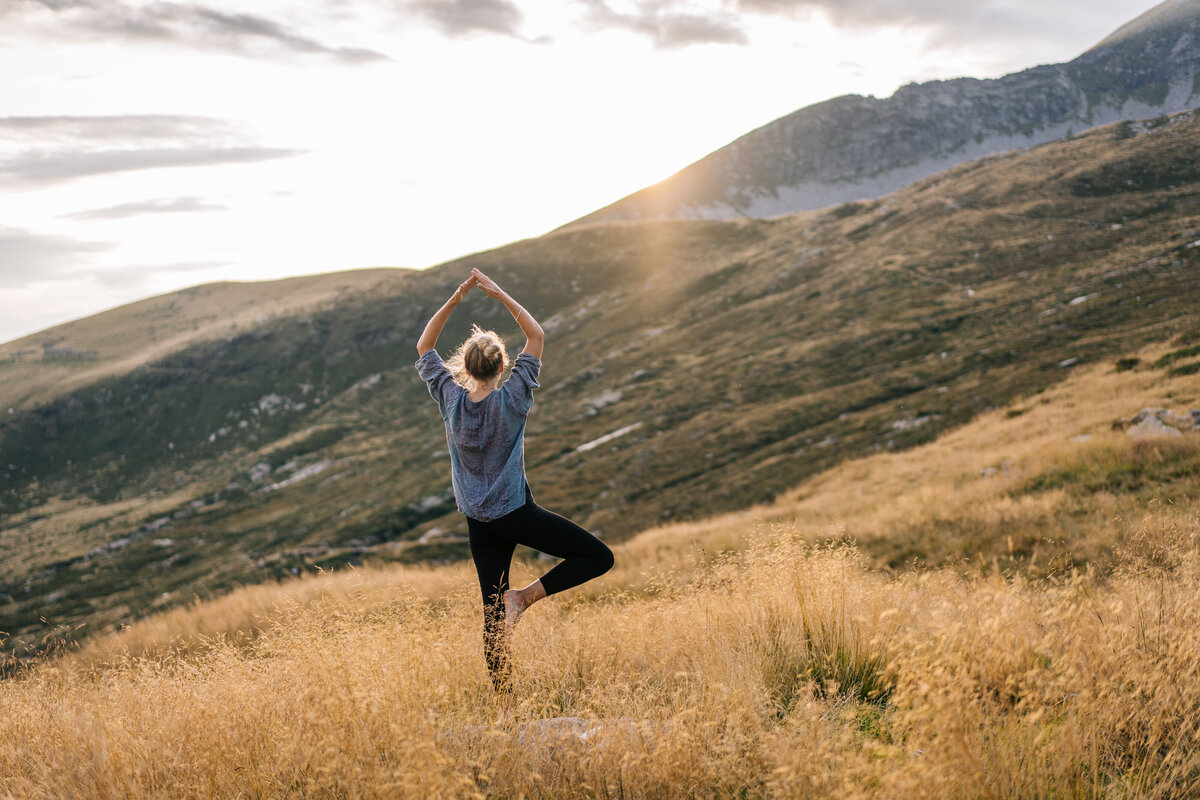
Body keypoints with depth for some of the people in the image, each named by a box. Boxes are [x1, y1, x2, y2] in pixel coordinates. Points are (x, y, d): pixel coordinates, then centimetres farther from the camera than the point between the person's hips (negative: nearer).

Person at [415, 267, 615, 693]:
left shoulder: (451, 399, -4)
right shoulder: (512, 399, -13)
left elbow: (424, 347, 9)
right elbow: (537, 336, -4)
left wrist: (455, 298, 2)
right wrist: (500, 295, -6)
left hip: (478, 522, 5)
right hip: (517, 513, -5)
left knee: (493, 611, 10)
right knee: (598, 557, 2)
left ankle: (503, 693, 12)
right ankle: (524, 596, -8)